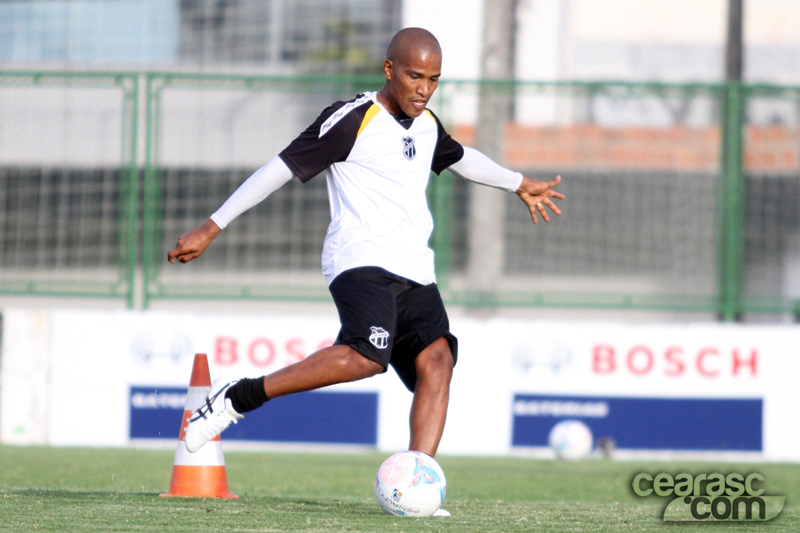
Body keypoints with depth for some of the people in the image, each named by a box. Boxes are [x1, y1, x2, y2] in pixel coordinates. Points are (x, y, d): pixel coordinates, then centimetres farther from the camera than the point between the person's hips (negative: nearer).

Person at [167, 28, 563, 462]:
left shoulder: (427, 125, 18)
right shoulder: (351, 121, -6)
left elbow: (461, 158, 41)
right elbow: (282, 168, -7)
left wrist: (519, 184, 52)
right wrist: (210, 229, -9)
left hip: (414, 270, 8)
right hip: (360, 261, -8)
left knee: (437, 360, -16)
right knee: (368, 356, -30)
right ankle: (238, 397, -20)